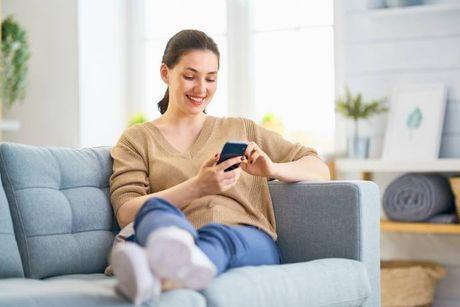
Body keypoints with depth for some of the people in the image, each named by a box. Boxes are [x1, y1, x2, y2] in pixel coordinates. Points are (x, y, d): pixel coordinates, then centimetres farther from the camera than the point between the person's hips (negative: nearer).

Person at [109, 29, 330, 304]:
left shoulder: (242, 129, 27)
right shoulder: (137, 139, 21)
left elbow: (320, 170, 23)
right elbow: (127, 212, 4)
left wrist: (272, 168, 0)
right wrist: (198, 187, -11)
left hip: (248, 242, 1)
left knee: (217, 235, -38)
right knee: (154, 209, -36)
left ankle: (158, 274, -72)